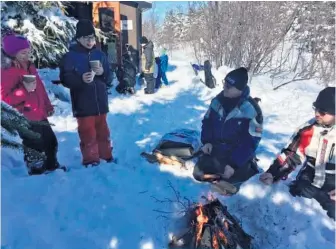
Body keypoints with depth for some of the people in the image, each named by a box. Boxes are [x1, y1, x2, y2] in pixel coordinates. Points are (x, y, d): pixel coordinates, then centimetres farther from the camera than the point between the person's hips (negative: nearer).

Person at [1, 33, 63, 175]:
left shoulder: (29, 67, 11)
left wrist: (48, 106, 16)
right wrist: (25, 90, -27)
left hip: (40, 114, 9)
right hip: (25, 118, -8)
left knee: (51, 142, 20)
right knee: (35, 147, 1)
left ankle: (53, 167, 40)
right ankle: (37, 173, 20)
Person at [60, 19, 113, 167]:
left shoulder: (100, 54, 8)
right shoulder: (70, 56, -4)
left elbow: (109, 78, 10)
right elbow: (65, 79, -8)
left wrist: (102, 73, -12)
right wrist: (81, 79, -25)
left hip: (101, 102, 4)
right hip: (83, 104, -4)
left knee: (103, 131, 16)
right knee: (88, 134, 3)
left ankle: (106, 157, 31)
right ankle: (91, 160, 18)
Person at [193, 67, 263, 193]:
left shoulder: (251, 110, -20)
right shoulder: (218, 100, -3)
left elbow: (250, 143, -19)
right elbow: (207, 122, 9)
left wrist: (233, 164, -21)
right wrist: (207, 141, -6)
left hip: (238, 156, -5)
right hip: (215, 150, 5)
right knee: (198, 174, -2)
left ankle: (247, 169, 18)